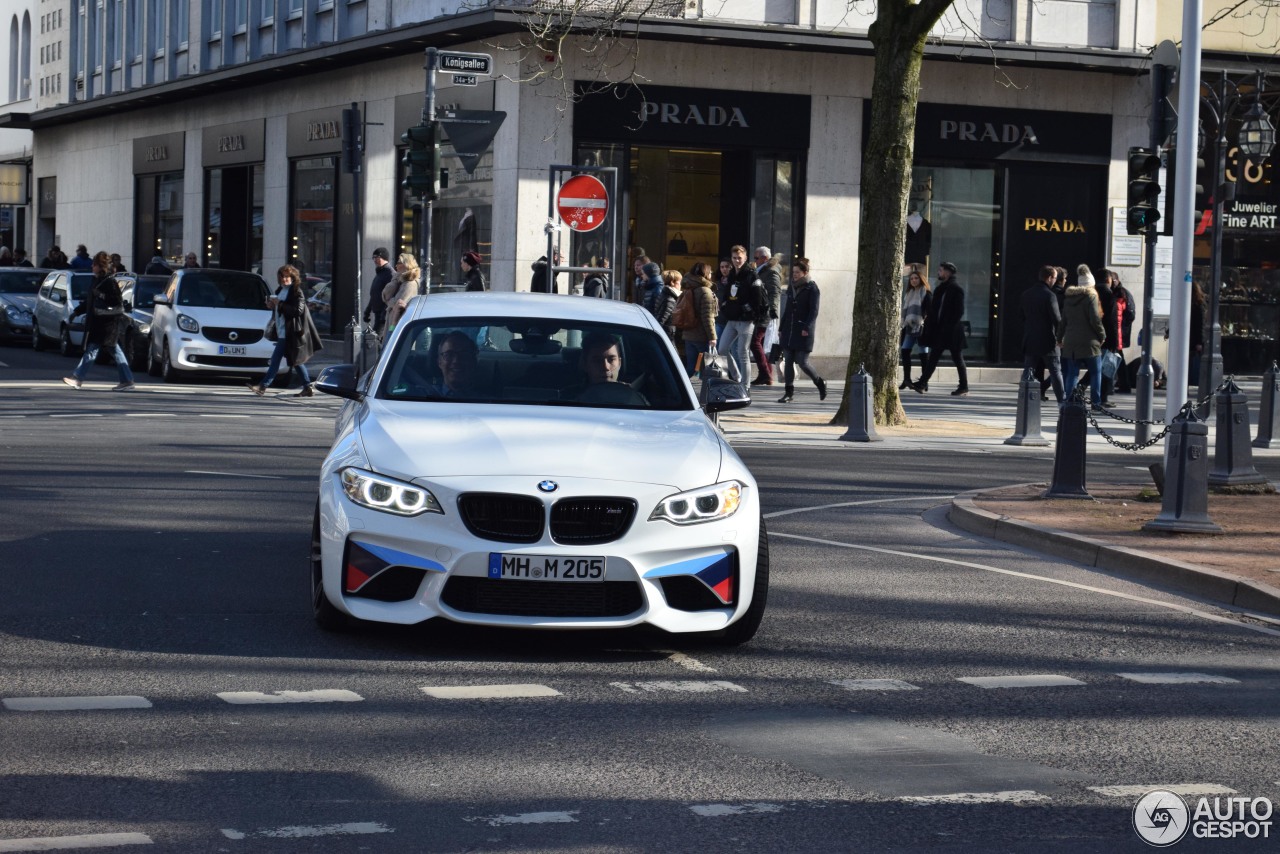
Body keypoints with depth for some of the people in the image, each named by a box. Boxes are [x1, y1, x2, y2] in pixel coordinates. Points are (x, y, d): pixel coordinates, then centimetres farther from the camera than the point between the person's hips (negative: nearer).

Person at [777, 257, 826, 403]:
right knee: (788, 362, 2)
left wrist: (807, 328, -20)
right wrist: (781, 328, 17)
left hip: (803, 332, -7)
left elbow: (814, 311, -11)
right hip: (789, 331, 7)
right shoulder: (792, 287, 16)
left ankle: (820, 383, 15)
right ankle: (788, 392, 7)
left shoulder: (812, 288, -4)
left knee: (802, 362, -7)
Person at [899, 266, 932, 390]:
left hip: (922, 327, -7)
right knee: (904, 350, -3)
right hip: (910, 328, 7)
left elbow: (930, 311, -8)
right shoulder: (908, 294, 19)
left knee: (923, 354, -3)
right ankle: (906, 379, 0)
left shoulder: (926, 294, -2)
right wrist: (903, 327, 18)